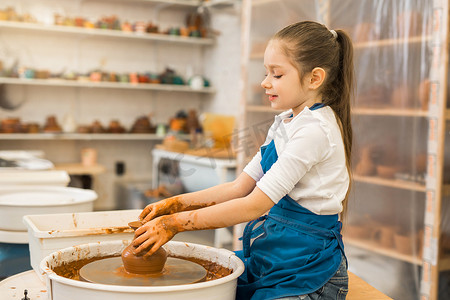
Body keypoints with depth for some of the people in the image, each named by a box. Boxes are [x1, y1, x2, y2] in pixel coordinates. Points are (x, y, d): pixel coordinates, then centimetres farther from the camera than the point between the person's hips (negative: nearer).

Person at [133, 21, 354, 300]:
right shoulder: (284, 124, 11)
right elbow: (240, 187, 9)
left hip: (306, 266, -8)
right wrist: (174, 203, 0)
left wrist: (177, 222, -20)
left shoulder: (315, 130, -19)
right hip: (271, 251, 9)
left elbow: (256, 204, -23)